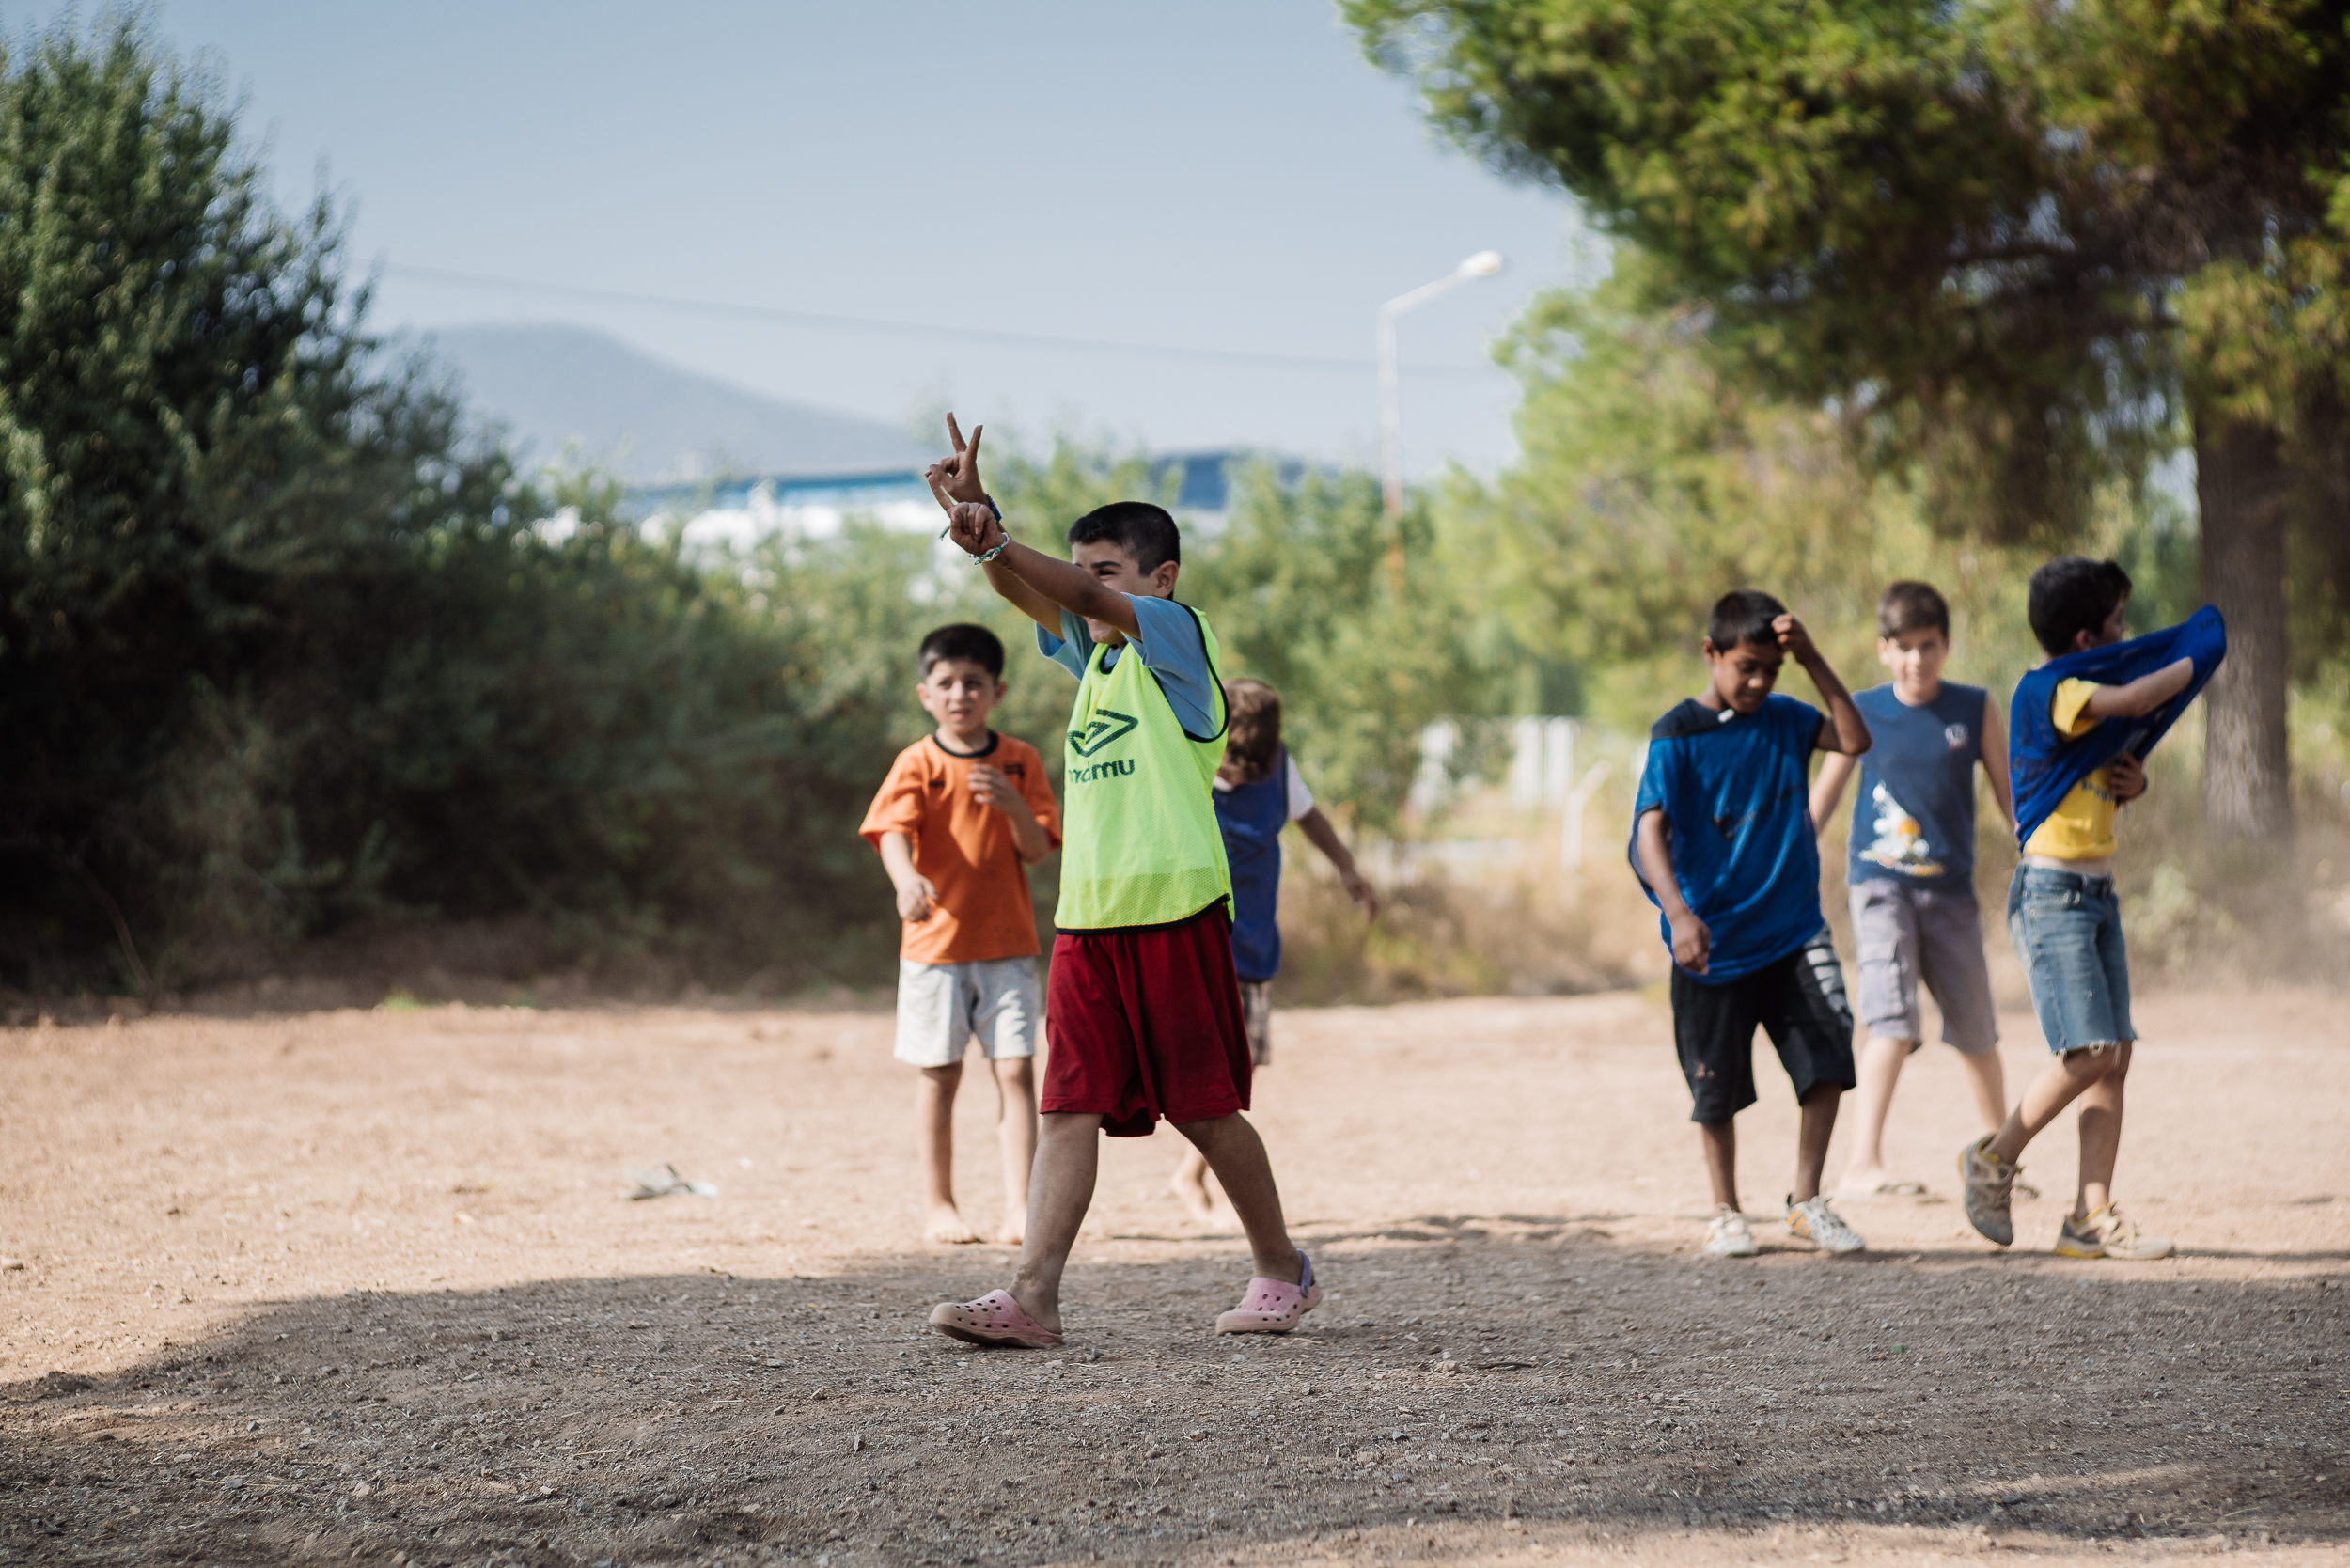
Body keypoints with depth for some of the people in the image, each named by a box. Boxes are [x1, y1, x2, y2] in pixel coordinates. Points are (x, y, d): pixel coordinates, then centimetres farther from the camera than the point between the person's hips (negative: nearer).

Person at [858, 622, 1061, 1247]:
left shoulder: (1020, 761, 4)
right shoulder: (917, 764, -3)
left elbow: (1038, 849, 1)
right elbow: (893, 831, -19)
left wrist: (1013, 803, -19)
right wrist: (908, 879, -40)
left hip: (1007, 944, 1)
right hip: (936, 940, -1)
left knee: (1016, 1069, -7)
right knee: (939, 1074, 5)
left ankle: (1018, 1208, -7)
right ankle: (938, 1207, 15)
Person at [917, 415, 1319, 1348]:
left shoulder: (1176, 635, -1)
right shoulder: (1090, 652, 18)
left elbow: (1089, 593, -18)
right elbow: (1029, 592, 1)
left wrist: (992, 538, -32)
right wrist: (981, 535, -20)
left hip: (1176, 911, -6)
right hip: (1086, 917, 6)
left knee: (1208, 1108, 2)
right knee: (1069, 1108, -3)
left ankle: (1281, 1271, 20)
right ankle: (1033, 1296, -10)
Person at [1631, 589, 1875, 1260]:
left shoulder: (1784, 719, 6)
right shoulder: (1676, 736, -10)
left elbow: (1855, 739, -4)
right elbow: (1650, 829, -18)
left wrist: (1812, 659, -8)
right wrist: (1678, 913, -32)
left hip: (1793, 931, 3)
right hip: (1714, 939, -3)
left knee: (1827, 1060, -7)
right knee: (1717, 1088, 6)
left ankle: (1806, 1202, 6)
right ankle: (1726, 1215, 22)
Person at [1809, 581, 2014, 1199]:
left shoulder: (1975, 710, 3)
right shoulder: (1862, 713, 0)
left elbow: (2009, 796, 10)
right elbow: (1822, 797, 10)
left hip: (1950, 890, 3)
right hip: (1880, 884, -2)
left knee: (1977, 1031, 12)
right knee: (1892, 1020, -20)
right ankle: (1862, 1165, -25)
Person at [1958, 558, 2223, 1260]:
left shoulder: (2087, 692, 16)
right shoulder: (2049, 691, -12)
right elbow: (2134, 698, -27)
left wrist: (2133, 782, 6)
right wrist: (2199, 657, -10)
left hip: (2097, 893, 9)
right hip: (2052, 891, -9)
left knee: (2116, 1055, 2)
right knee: (2088, 1052, -14)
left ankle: (2092, 1216, 2)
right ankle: (1994, 1158, 5)